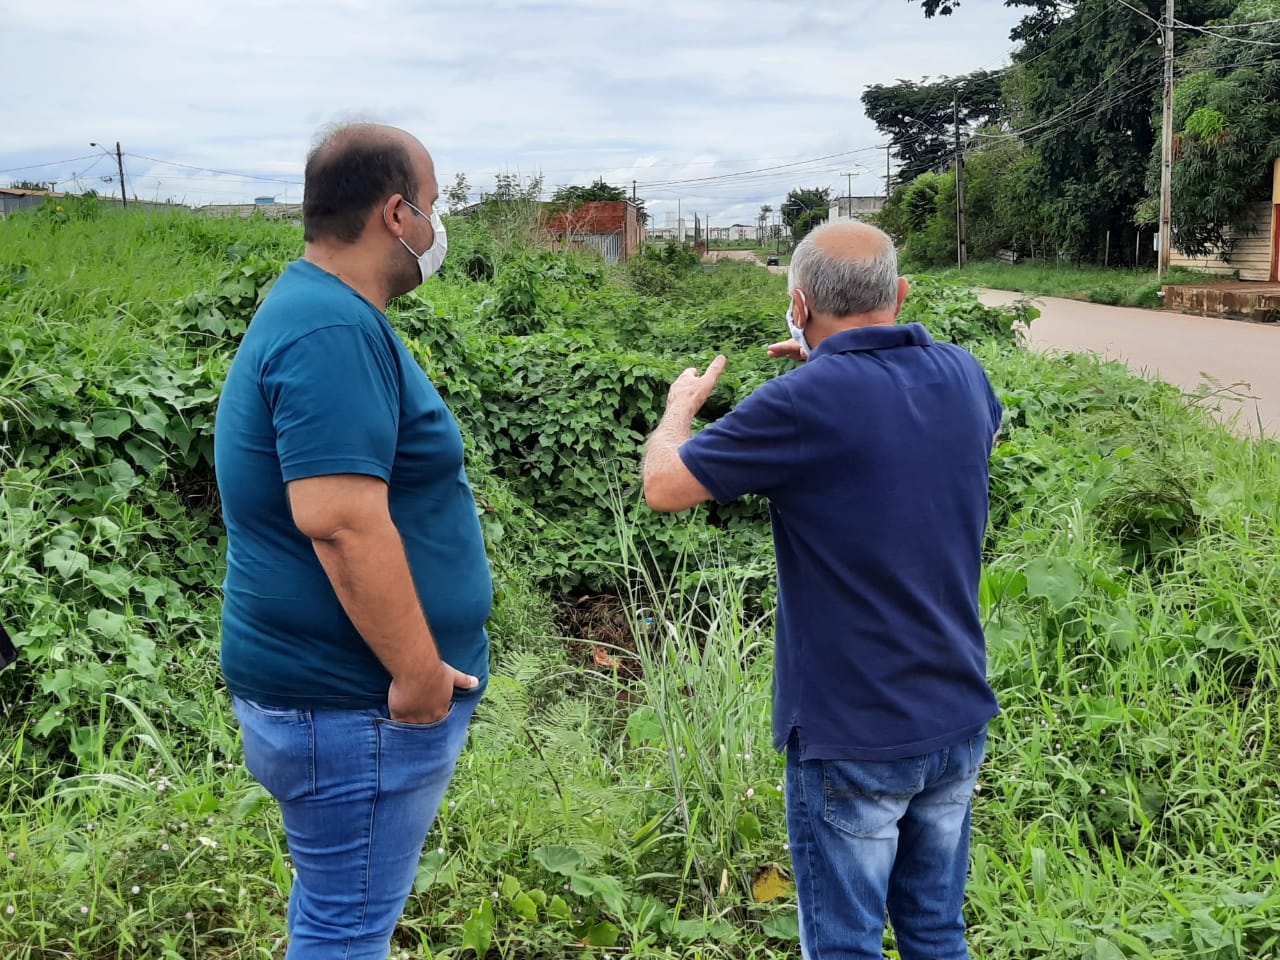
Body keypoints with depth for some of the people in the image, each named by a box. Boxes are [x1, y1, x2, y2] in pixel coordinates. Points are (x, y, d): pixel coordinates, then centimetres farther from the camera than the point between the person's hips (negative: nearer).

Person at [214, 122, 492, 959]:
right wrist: (419, 670, -21)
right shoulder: (334, 332, -21)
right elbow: (340, 518, -30)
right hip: (356, 705, -10)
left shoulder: (320, 311, 12)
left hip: (334, 688, 10)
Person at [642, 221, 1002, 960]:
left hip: (853, 736, -6)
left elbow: (664, 486, -11)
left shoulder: (804, 406, -21)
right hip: (958, 719, 6)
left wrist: (680, 407, 10)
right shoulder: (962, 375, -1)